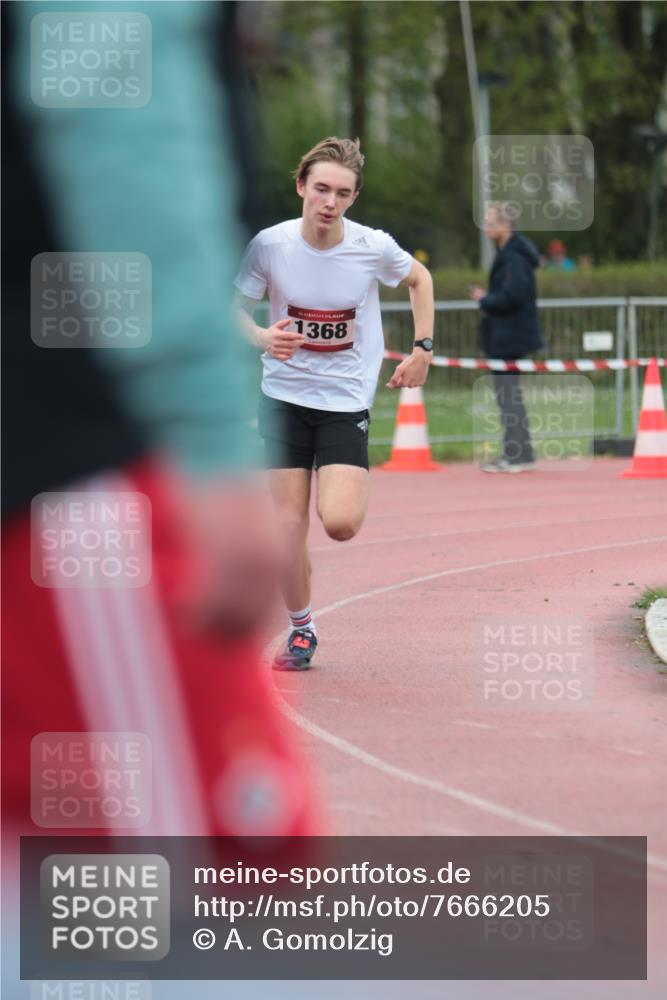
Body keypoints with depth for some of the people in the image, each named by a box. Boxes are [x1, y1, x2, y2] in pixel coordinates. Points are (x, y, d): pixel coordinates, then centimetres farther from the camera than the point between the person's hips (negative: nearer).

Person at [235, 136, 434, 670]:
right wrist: (263, 338, -22)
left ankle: (350, 489, 19)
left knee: (340, 523, -18)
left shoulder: (373, 247, -12)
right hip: (284, 396, 1)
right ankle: (302, 629, 16)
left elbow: (419, 278, 10)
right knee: (289, 526, -5)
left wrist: (423, 349, 5)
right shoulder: (271, 244, -12)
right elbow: (237, 308, -1)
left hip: (347, 399, -1)